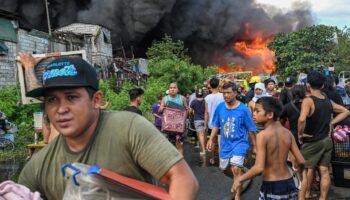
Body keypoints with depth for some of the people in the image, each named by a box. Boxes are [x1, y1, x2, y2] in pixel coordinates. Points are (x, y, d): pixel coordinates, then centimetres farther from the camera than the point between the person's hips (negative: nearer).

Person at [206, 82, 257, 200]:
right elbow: (216, 125, 9)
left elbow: (251, 129, -6)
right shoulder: (220, 107, -3)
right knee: (224, 169, 17)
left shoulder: (243, 109, -13)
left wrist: (254, 146, -1)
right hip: (225, 144, 5)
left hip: (239, 143, -5)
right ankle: (237, 180, 49)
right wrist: (211, 139, 1)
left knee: (236, 169, -20)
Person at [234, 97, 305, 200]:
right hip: (289, 184, 6)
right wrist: (298, 171, 23)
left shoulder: (262, 135, -17)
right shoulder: (287, 133, 0)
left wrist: (240, 179, -11)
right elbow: (301, 161, 1)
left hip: (271, 187, -6)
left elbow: (259, 168, -24)